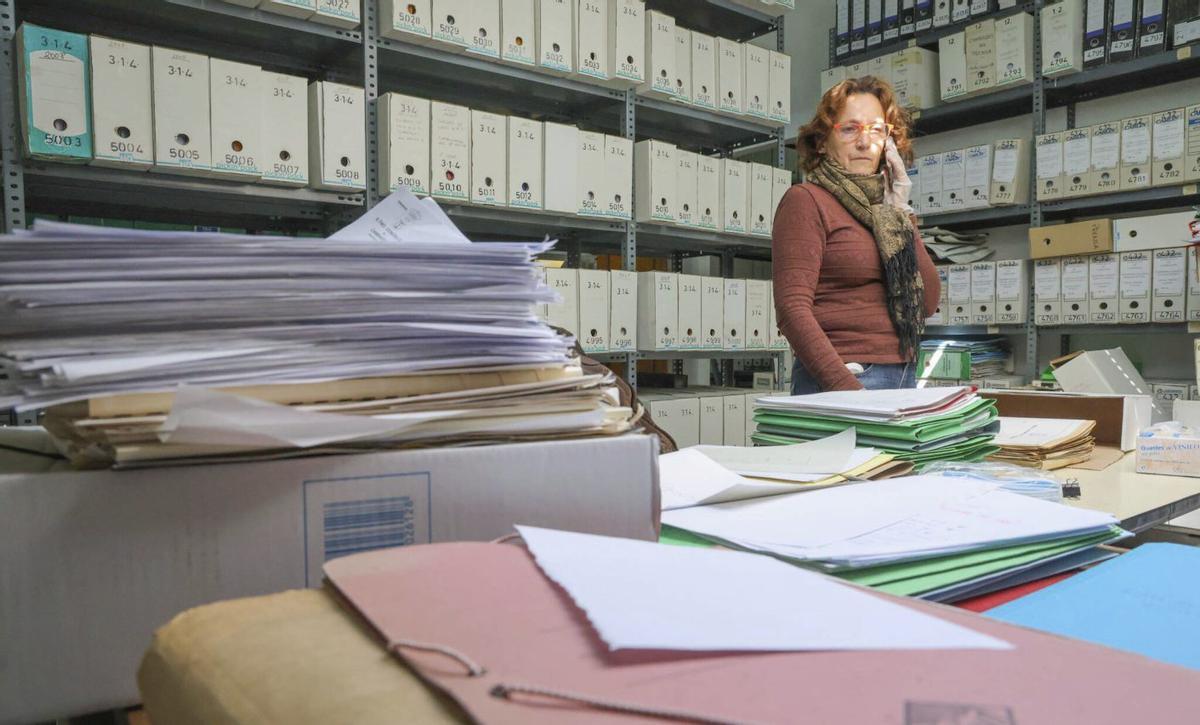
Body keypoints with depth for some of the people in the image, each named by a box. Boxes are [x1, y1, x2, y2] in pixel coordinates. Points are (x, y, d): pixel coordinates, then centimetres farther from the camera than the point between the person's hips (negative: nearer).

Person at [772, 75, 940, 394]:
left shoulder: (888, 207, 15)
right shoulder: (806, 200, -4)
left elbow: (927, 303, 7)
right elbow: (792, 308, -15)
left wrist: (901, 214, 3)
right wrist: (844, 385, -23)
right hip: (836, 382, -6)